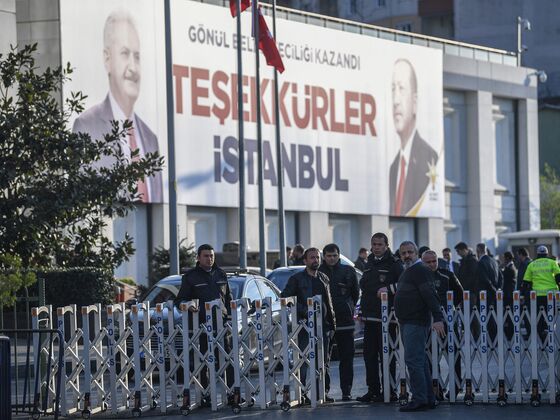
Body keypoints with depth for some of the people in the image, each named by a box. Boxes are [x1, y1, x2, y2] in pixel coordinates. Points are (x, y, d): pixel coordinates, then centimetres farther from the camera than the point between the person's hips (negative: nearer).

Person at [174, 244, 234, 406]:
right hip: (201, 324, -3)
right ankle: (206, 397, 2)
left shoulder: (221, 274, 16)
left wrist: (229, 315, 8)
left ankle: (233, 394, -1)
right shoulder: (190, 277, 4)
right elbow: (179, 300, 4)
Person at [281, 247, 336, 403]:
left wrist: (332, 322, 12)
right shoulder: (297, 279, 1)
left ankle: (324, 392, 12)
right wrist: (303, 311, -12)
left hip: (323, 325, 5)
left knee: (324, 361, 6)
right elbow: (284, 298, -5)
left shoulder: (324, 278, 17)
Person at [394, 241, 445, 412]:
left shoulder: (421, 271, -11)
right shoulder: (406, 272, 19)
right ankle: (429, 399, 16)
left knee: (413, 360, -13)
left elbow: (430, 296, -20)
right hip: (406, 323, 10)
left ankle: (419, 399, -12)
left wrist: (438, 318, -27)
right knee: (420, 362, 12)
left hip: (416, 323, -10)